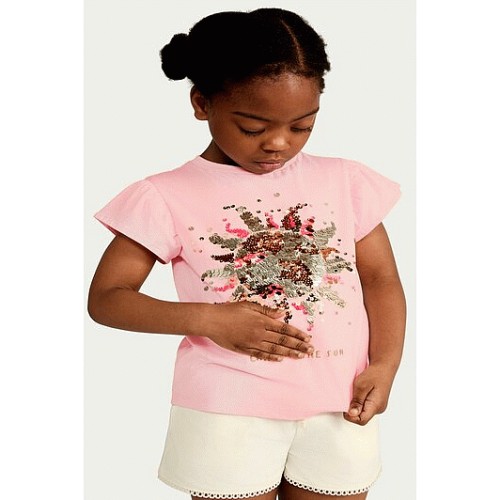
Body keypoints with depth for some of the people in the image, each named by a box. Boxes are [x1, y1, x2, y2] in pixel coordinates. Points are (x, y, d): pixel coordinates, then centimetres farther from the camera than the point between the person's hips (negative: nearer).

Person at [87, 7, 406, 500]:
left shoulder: (345, 180, 4)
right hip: (229, 410, -2)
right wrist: (209, 319, -16)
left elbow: (381, 278, 7)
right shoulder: (169, 197, -5)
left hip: (338, 407, 3)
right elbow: (106, 298, -3)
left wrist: (384, 365, -10)